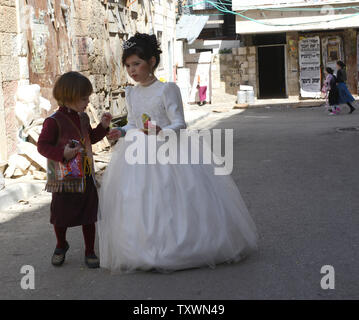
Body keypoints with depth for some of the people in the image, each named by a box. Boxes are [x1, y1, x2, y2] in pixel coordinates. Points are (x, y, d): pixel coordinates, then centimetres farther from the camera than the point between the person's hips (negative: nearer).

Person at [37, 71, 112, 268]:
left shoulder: (83, 118, 6)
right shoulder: (54, 121, -16)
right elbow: (42, 145, -14)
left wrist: (102, 126, 6)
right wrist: (62, 153, -27)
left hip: (86, 177, 5)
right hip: (64, 179, -5)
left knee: (88, 216, 8)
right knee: (61, 217, 11)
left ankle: (90, 252, 21)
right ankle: (61, 246, 36)